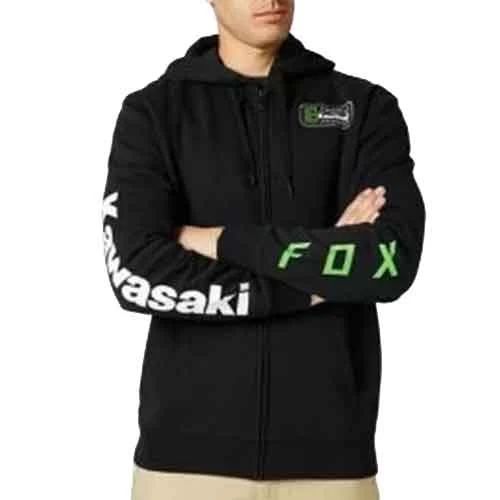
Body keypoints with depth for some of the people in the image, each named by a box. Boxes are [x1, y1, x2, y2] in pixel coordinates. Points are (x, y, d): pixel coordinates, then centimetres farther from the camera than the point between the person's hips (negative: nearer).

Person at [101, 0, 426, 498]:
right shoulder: (152, 113, 3)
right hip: (187, 448, 0)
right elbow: (136, 273, -11)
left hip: (328, 449, 0)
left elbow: (392, 260, -11)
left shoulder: (366, 108, 4)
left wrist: (223, 241, -9)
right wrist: (316, 281, -11)